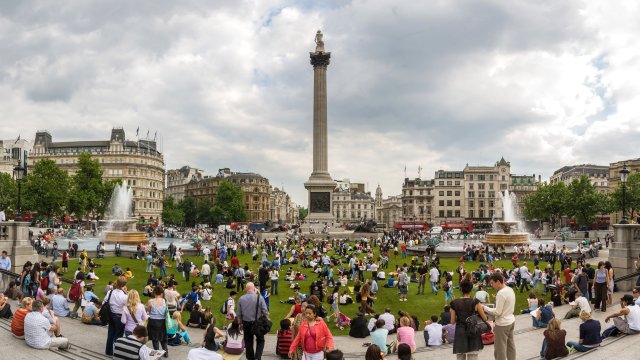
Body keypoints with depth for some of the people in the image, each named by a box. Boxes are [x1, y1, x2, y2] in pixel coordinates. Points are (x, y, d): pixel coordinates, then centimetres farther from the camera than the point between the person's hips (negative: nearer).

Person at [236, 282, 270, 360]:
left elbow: (239, 314, 3)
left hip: (246, 323, 2)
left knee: (248, 342, 14)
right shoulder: (259, 297, -12)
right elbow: (265, 311, -9)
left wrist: (240, 323, 16)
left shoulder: (241, 298, -4)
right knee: (260, 341, 13)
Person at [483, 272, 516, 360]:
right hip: (511, 321, 10)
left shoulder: (501, 293, -23)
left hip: (503, 324, -9)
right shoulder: (510, 290, 5)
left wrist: (485, 308, -13)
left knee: (500, 349, 0)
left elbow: (497, 312, -22)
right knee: (510, 346, 18)